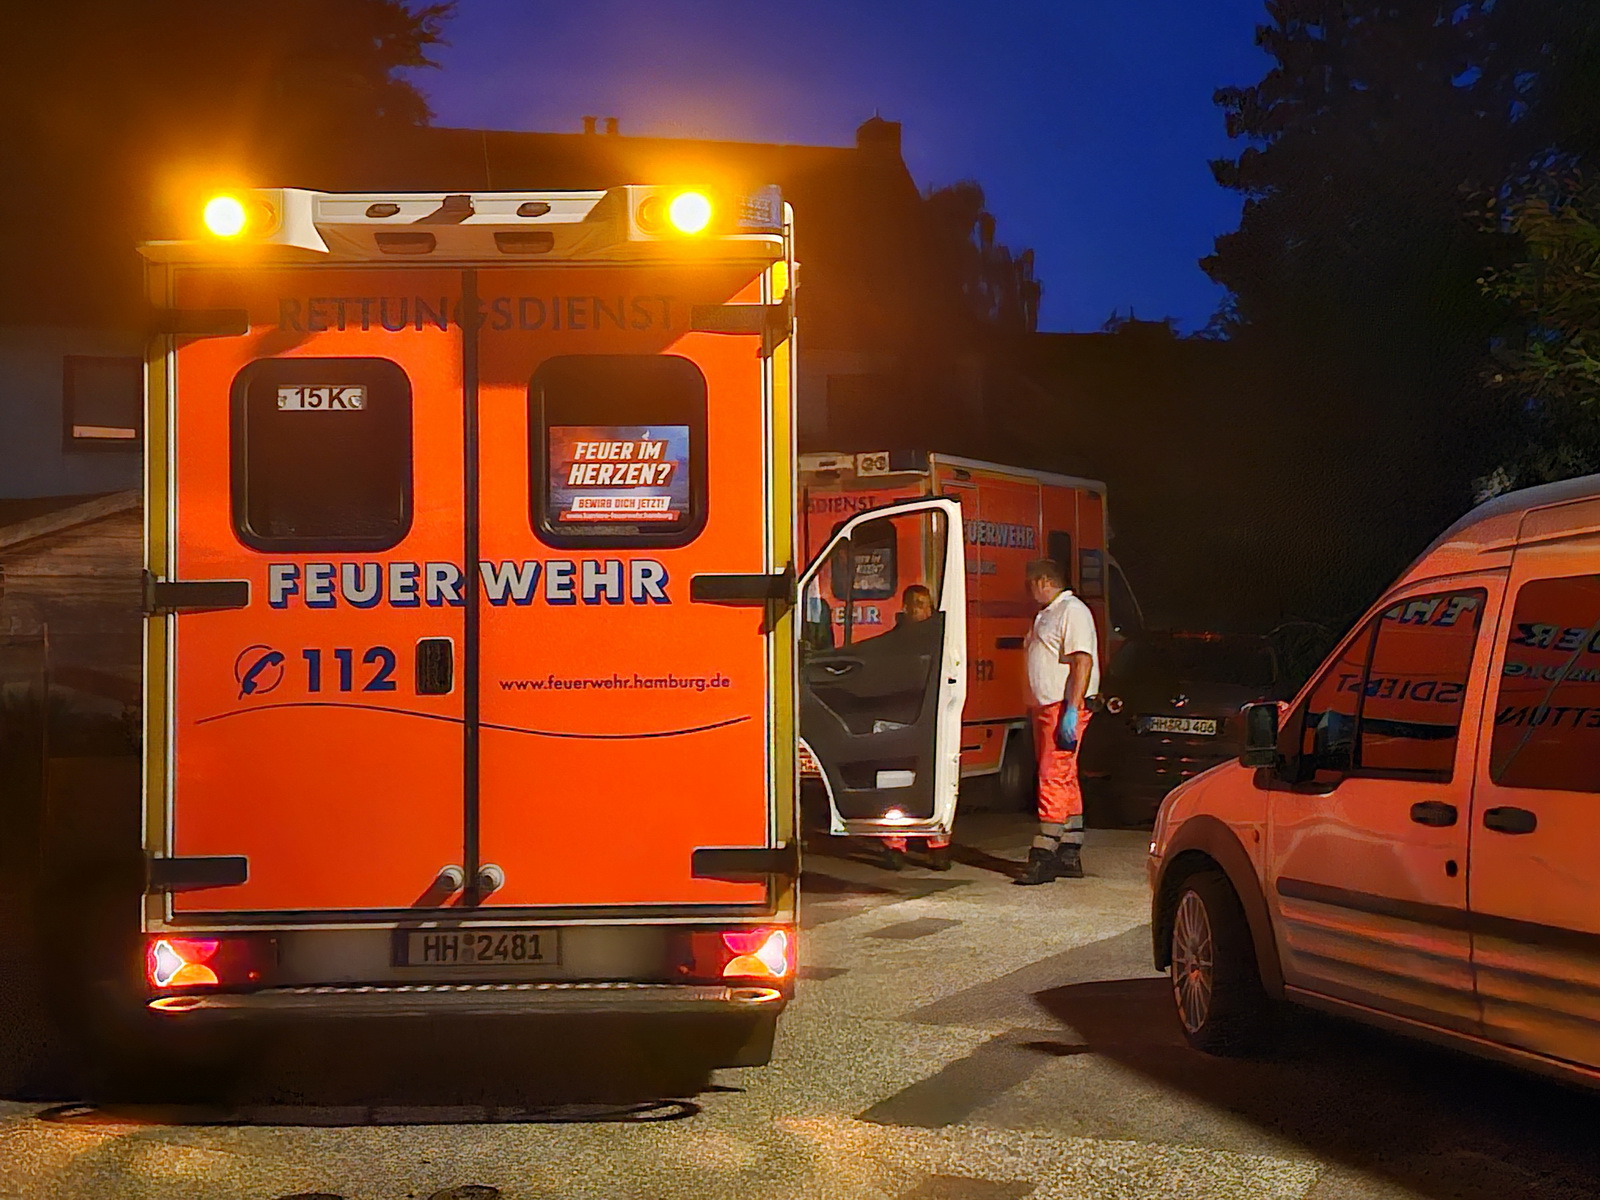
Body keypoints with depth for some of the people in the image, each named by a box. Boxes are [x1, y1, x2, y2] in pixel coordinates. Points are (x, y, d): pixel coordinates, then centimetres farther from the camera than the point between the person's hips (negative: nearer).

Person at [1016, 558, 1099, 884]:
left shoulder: (1072, 611, -11)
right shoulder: (1046, 615, 21)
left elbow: (1083, 662, -19)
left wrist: (1071, 711, -25)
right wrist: (1034, 710, 19)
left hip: (1065, 707, -10)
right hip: (1045, 708, 10)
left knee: (1054, 778, -13)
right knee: (1065, 780, 11)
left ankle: (1044, 854, -16)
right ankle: (1069, 855, 14)